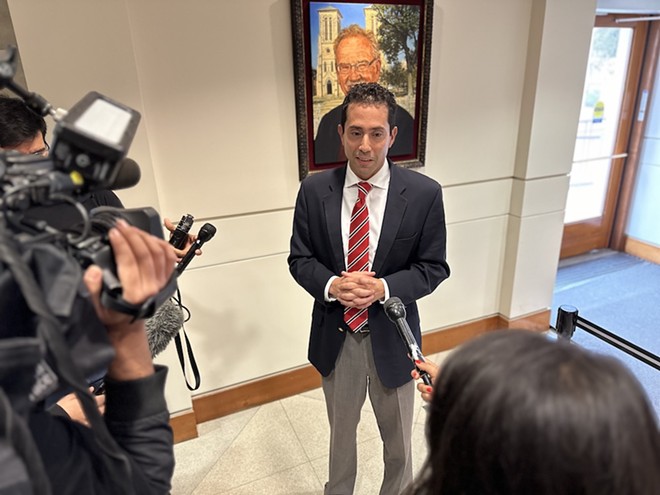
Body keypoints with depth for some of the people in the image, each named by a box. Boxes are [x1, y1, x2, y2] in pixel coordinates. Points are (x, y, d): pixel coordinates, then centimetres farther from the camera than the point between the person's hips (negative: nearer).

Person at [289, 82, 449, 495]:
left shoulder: (424, 193, -13)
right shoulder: (314, 190, -8)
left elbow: (433, 267, -7)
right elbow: (299, 259, -2)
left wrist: (383, 288, -24)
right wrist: (331, 285, -22)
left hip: (391, 336, -1)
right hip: (335, 335, 2)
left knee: (398, 438, 23)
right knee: (341, 431, 26)